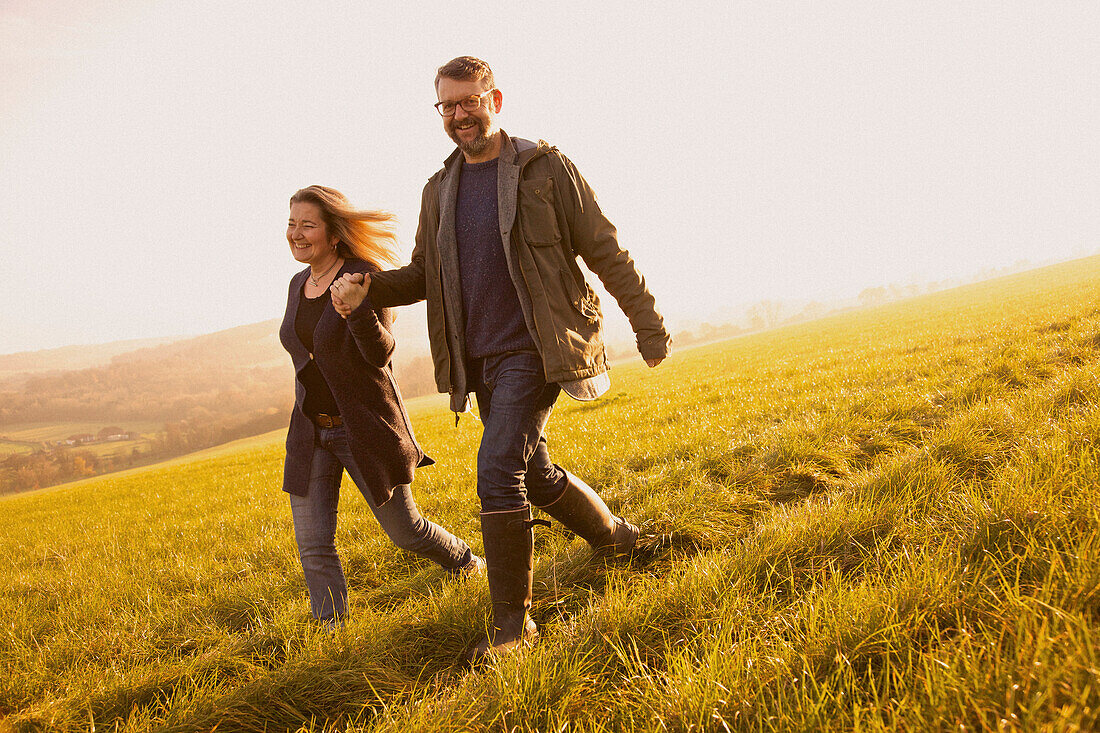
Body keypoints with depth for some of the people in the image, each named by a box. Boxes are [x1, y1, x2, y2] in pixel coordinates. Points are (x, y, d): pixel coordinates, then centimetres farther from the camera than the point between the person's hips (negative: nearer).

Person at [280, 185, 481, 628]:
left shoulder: (365, 277, -15)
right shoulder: (298, 284, 6)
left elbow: (380, 353, -24)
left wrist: (357, 309, -42)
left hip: (364, 427, -6)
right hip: (310, 431, 6)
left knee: (404, 531, 9)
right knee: (313, 546, -1)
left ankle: (464, 561, 38)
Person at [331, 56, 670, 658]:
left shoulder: (545, 169, -5)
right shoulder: (439, 191, 11)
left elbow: (604, 251, -3)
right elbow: (423, 275, 17)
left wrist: (647, 324, -4)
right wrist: (368, 286, -3)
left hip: (534, 350, -6)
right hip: (479, 359, 6)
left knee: (498, 469, -18)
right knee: (535, 475, 15)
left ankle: (512, 622, -5)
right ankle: (614, 535, 42)